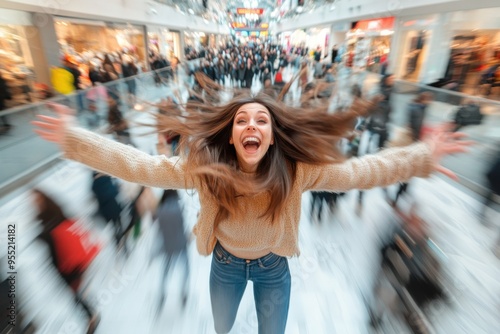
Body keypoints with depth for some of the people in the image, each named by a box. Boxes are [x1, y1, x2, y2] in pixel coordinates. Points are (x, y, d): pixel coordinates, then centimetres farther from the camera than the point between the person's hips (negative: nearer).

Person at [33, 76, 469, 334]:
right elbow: (140, 165, -27)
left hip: (273, 268, 0)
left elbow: (359, 171, -26)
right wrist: (73, 139, -29)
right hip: (225, 265, 1)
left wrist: (424, 157, -28)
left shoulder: (295, 172, -28)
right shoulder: (204, 169, -27)